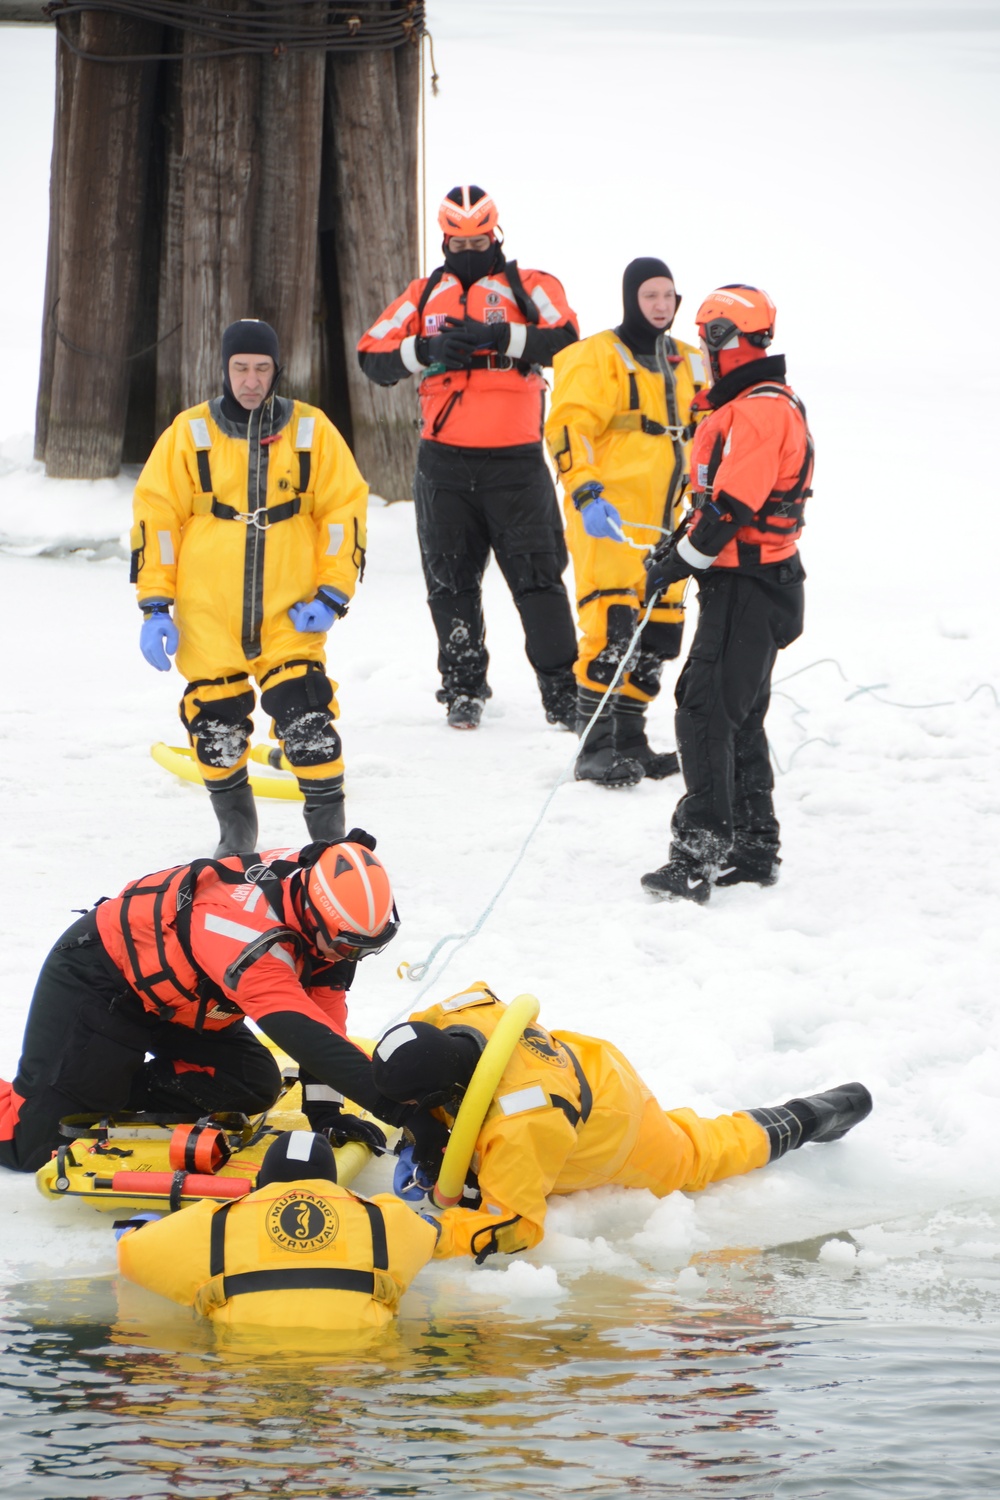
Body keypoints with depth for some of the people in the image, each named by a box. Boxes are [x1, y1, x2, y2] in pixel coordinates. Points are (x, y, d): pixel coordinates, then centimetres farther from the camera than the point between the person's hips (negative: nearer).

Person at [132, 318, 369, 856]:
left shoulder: (312, 430, 3)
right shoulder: (189, 433, 2)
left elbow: (345, 510, 6)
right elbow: (155, 516, 3)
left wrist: (331, 594, -3)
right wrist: (155, 606, -3)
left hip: (289, 612, -1)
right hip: (208, 615, 1)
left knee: (306, 721, -13)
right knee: (217, 725, 3)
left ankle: (330, 835, -2)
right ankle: (236, 835, 25)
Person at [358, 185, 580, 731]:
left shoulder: (527, 286, 4)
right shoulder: (425, 294, 13)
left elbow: (565, 337, -14)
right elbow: (373, 356, 6)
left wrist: (499, 336, -24)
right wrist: (426, 350, -11)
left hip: (514, 460, -3)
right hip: (445, 462, 3)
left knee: (538, 576, -5)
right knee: (451, 581, 6)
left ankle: (563, 691, -2)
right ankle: (463, 688, 16)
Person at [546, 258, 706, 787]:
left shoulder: (687, 364, 17)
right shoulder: (598, 358, -5)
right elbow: (568, 427, -14)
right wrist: (585, 493, -26)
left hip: (662, 523, 7)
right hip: (607, 523, -7)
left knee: (654, 640, 8)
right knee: (611, 635, -14)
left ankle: (629, 743, 18)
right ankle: (595, 751, -12)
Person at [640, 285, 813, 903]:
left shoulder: (761, 409, -17)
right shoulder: (745, 405, 17)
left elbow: (735, 505, -23)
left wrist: (683, 559, -15)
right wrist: (679, 544, 11)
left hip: (748, 588, -11)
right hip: (749, 581, 11)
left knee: (707, 711, -13)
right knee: (740, 717, 16)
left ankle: (700, 854, -15)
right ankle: (754, 847, 23)